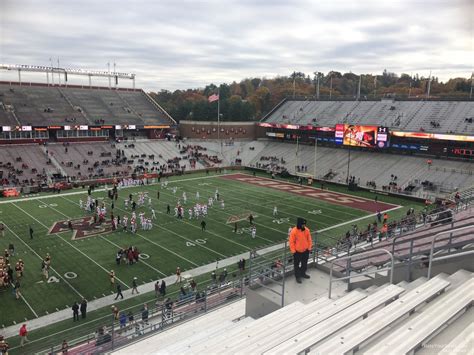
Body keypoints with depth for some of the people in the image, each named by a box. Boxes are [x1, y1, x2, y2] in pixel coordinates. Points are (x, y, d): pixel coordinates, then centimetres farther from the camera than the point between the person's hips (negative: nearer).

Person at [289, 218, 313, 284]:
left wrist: (309, 247, 4)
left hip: (305, 250, 5)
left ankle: (303, 273, 43)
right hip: (297, 251, -5)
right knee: (297, 264, 9)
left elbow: (309, 239, 5)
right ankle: (297, 276, 25)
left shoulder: (307, 230, -7)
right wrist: (293, 251, -14)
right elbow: (291, 242, -15)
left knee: (305, 263, 21)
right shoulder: (294, 231, -21)